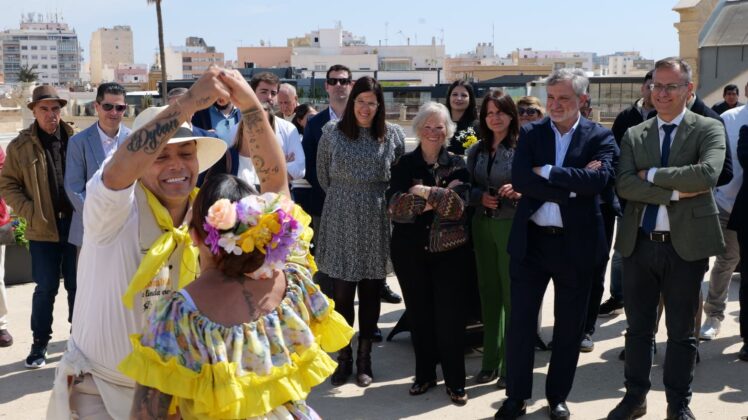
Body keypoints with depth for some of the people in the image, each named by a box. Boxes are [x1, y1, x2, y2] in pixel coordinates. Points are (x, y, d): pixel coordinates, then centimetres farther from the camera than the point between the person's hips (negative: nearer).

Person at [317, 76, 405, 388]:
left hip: (376, 224, 0)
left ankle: (364, 359, 20)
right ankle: (343, 358, 18)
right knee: (342, 294, 3)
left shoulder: (393, 135, 1)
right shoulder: (332, 132, 0)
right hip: (341, 223, 0)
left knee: (371, 294, 7)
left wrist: (375, 198, 9)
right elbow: (323, 175, 10)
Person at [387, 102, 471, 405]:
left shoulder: (457, 164, 0)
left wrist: (423, 192, -17)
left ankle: (455, 380, 15)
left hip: (449, 250, -1)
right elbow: (395, 206, -13)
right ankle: (425, 374, 26)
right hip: (410, 250, 1)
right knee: (418, 314, 10)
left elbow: (457, 206, -15)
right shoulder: (404, 164, 1)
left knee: (450, 315, 0)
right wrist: (439, 197, -18)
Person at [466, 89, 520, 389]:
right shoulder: (477, 150, 9)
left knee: (512, 295, 3)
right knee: (488, 294, 12)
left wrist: (518, 192, -24)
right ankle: (491, 361, 24)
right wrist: (481, 196, -7)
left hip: (513, 225, -5)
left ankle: (511, 365, 15)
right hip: (483, 225, 5)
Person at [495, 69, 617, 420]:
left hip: (577, 244, -1)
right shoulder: (530, 133, 3)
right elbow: (519, 180, -12)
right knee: (519, 322, 6)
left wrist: (546, 172, -18)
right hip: (530, 241, 1)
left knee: (569, 327, 11)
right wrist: (571, 186, -18)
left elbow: (598, 180, -20)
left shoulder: (600, 137, -1)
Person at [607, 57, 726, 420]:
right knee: (638, 327, 13)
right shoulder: (633, 136, 7)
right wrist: (675, 191, -16)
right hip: (639, 244, 3)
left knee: (681, 331, 10)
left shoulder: (709, 130, -1)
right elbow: (624, 186, -7)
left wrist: (652, 175, -14)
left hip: (686, 244, -2)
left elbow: (708, 173, -21)